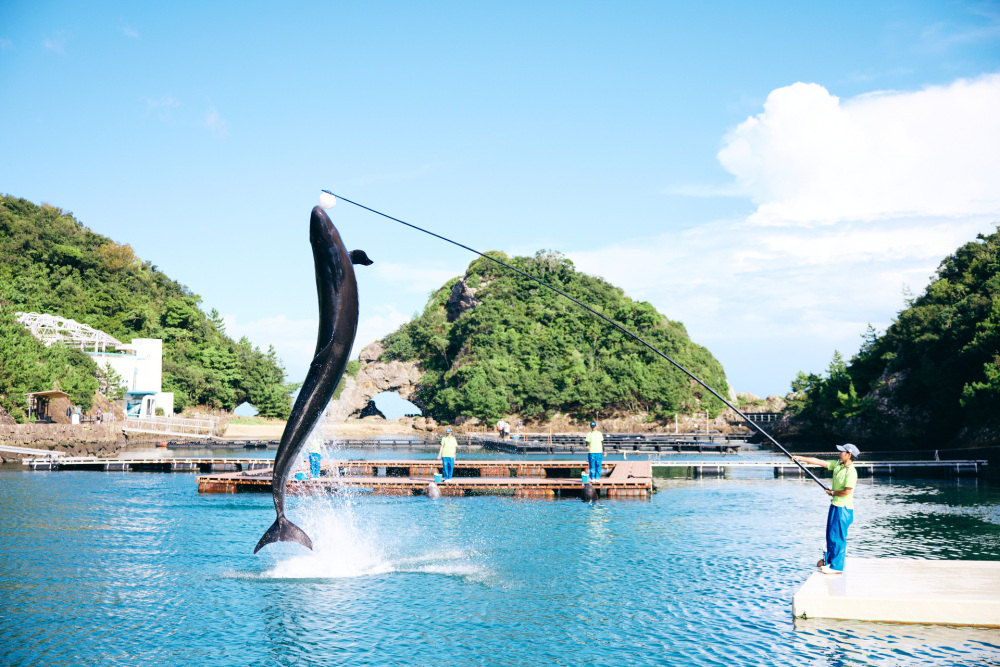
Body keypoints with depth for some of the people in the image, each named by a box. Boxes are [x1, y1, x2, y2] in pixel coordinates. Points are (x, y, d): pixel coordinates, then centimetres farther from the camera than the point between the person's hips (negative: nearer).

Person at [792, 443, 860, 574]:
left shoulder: (851, 471, -18)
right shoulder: (837, 464, 7)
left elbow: (846, 491, -22)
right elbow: (818, 462, 8)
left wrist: (832, 493, -7)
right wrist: (801, 458, 5)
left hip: (843, 508, -9)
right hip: (835, 505, 9)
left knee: (837, 537, -5)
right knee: (830, 535, 15)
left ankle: (837, 566, 0)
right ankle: (829, 561, 25)